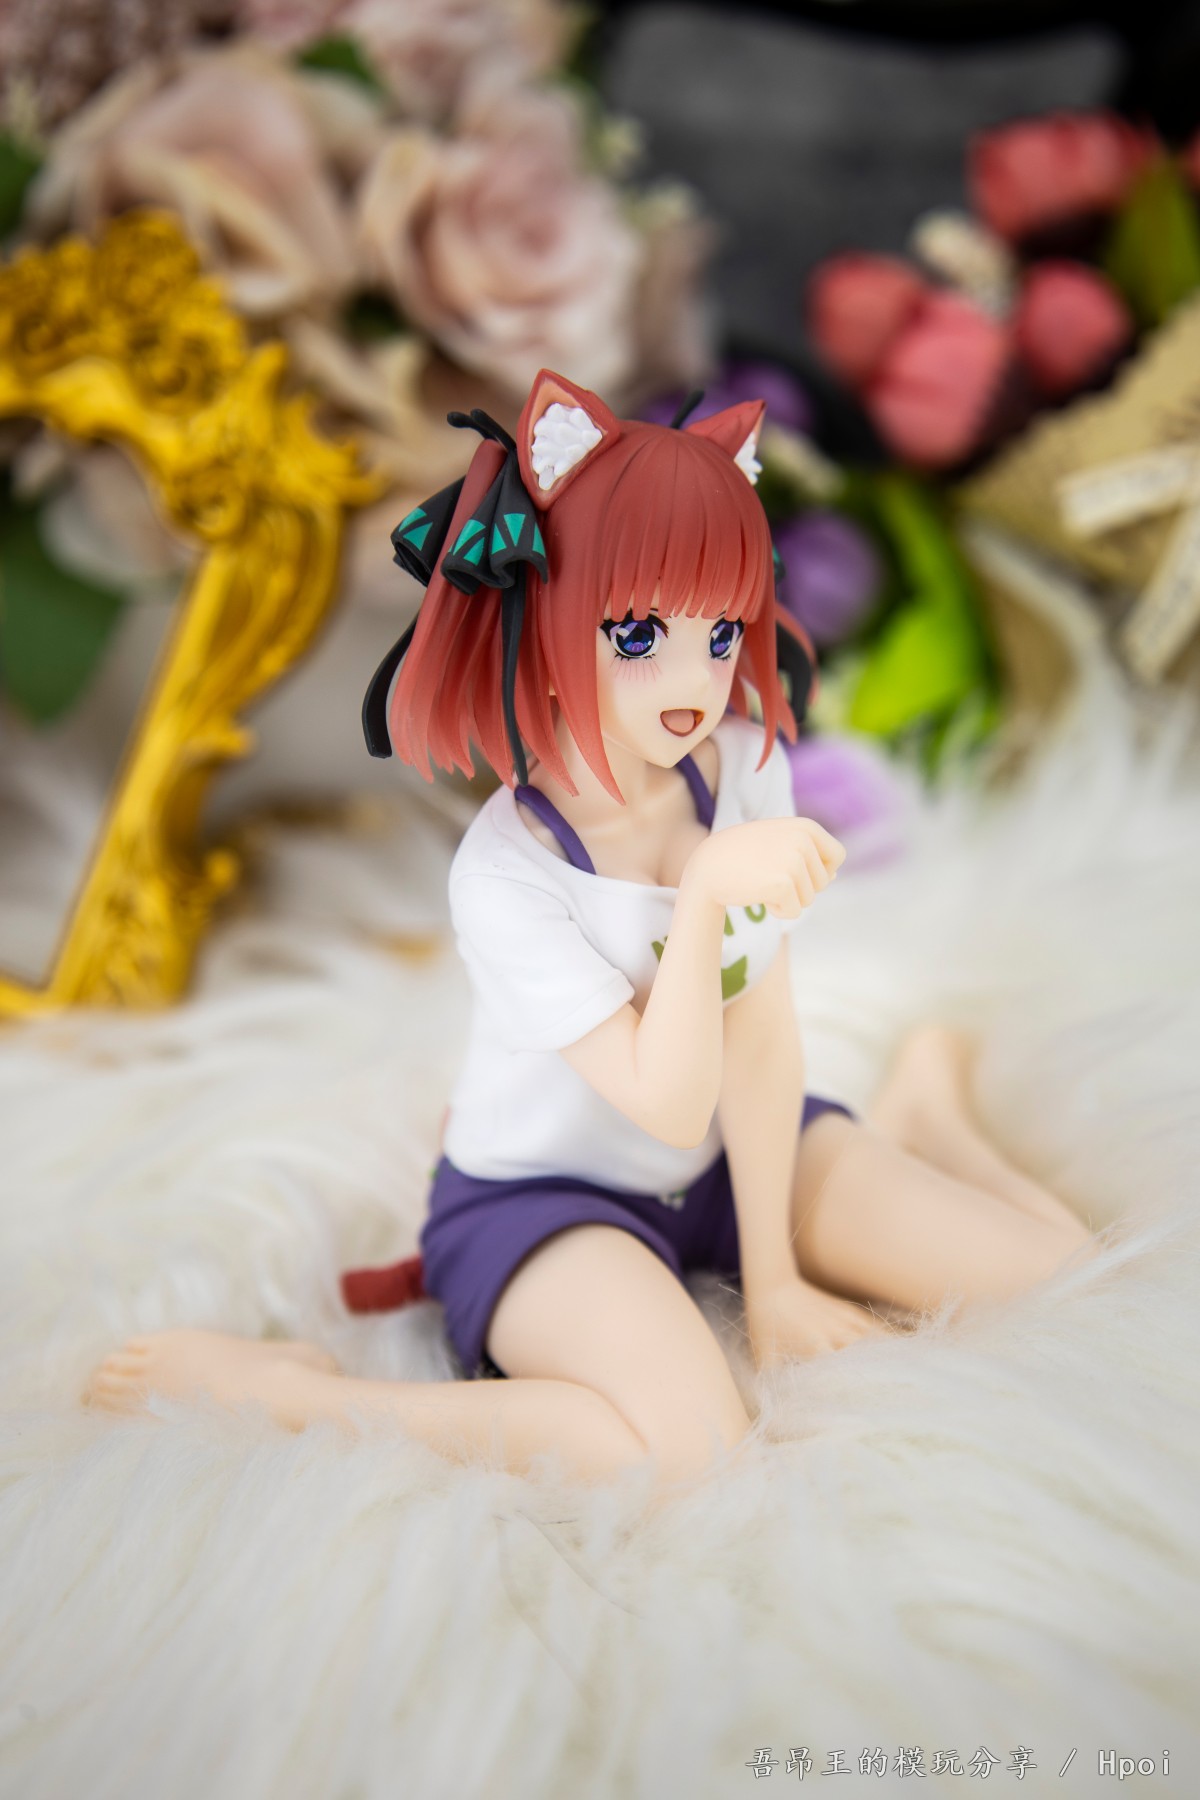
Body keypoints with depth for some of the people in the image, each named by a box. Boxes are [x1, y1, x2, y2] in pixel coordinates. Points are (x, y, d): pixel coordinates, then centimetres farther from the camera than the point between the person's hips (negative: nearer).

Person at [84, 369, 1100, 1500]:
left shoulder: (744, 769, -12)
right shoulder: (504, 874, -26)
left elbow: (760, 1038, -11)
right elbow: (669, 1104, -29)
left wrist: (772, 1277, -8)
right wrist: (707, 891, -40)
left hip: (728, 1156, 5)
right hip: (542, 1193, -5)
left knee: (1054, 1277, -2)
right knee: (691, 1446, -36)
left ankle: (917, 1102, 28)